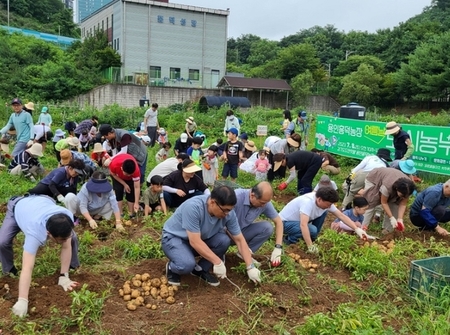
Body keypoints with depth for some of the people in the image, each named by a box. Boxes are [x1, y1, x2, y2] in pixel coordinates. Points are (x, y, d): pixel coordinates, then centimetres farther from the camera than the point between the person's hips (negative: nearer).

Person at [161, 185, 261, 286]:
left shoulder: (228, 213, -18)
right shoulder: (193, 207, -36)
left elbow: (239, 239, -9)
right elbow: (195, 242, -35)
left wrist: (250, 267, -13)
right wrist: (217, 262, -32)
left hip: (201, 238, 6)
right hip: (173, 237, -5)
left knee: (224, 240, -22)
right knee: (187, 264, -34)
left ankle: (200, 269, 0)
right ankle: (172, 267, 2)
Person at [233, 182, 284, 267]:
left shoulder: (264, 202, -16)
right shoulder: (236, 197, -31)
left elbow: (278, 222, -6)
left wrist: (278, 248, -16)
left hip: (243, 231, 5)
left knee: (267, 227, -18)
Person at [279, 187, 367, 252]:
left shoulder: (325, 202, -9)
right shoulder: (308, 202, -35)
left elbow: (341, 215, -4)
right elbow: (303, 225, -43)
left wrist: (357, 229, -13)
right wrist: (310, 247, -41)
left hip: (297, 220, 8)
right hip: (285, 223, -8)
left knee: (323, 213, -4)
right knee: (312, 230, -31)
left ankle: (308, 238, 6)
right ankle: (290, 240, -7)